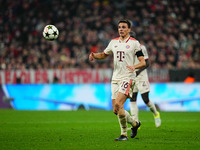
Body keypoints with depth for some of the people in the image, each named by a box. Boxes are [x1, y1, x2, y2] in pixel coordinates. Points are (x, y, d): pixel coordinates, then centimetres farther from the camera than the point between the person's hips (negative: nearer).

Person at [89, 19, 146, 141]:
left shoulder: (134, 43, -3)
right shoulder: (114, 42, 13)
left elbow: (143, 62, -6)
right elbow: (104, 54, 27)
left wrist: (134, 66, -26)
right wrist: (94, 55, 6)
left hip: (127, 77, -6)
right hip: (115, 78, 6)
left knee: (118, 105, -21)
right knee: (116, 110, 4)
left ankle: (124, 134, -9)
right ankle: (134, 123, 27)